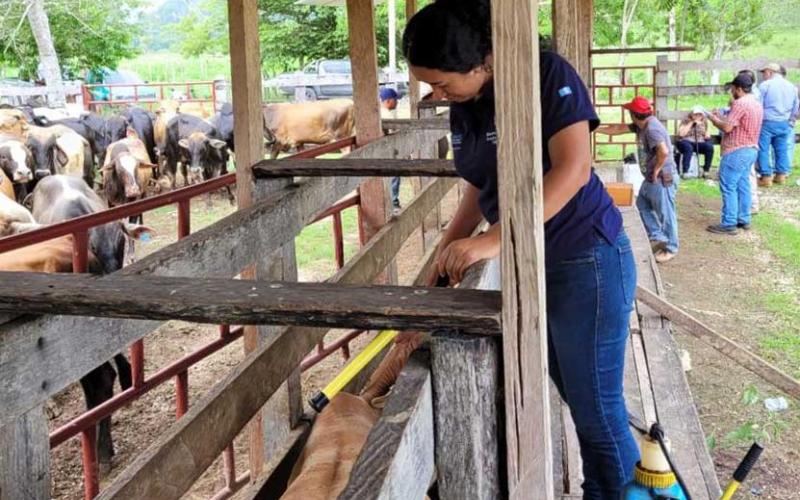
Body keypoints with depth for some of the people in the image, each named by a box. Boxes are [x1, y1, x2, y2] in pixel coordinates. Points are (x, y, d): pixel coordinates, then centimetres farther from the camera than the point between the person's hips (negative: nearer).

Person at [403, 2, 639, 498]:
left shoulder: (548, 74, -18)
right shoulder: (463, 107, 3)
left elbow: (572, 170, -28)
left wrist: (493, 241, -33)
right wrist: (448, 248, 4)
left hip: (586, 261, -7)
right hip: (529, 265, 7)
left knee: (596, 408, 2)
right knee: (576, 396, 18)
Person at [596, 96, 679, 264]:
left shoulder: (652, 128, -24)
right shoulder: (641, 125, 7)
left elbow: (664, 152, -35)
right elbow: (618, 129, 18)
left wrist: (656, 170, -21)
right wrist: (596, 129, 19)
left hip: (662, 179, -11)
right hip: (651, 178, 11)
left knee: (665, 214, 0)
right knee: (642, 205, 21)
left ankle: (671, 248, 12)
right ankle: (657, 237, 28)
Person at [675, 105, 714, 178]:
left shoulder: (704, 122, 14)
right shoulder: (686, 121, 0)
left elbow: (706, 134, 25)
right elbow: (681, 134, -15)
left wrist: (707, 135, 0)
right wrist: (692, 123, -13)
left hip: (699, 143, 4)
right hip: (686, 142, -4)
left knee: (710, 147, -27)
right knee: (689, 148, -40)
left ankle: (706, 171, -20)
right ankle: (685, 172, -38)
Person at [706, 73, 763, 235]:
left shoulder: (740, 103, -17)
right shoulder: (756, 104, 15)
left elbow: (727, 127, -20)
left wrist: (713, 119, -3)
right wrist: (721, 117, 16)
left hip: (737, 152, -10)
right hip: (750, 150, 10)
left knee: (728, 187, -6)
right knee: (742, 186, 15)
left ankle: (729, 224, -6)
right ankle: (743, 220, 20)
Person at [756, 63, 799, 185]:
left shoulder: (765, 85, -8)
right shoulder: (791, 86, 10)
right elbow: (795, 109, 15)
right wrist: (790, 123, 24)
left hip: (767, 122, -6)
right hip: (784, 124, 6)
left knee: (763, 150, 0)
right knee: (782, 149, 13)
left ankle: (766, 177, -1)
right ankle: (781, 175, 18)